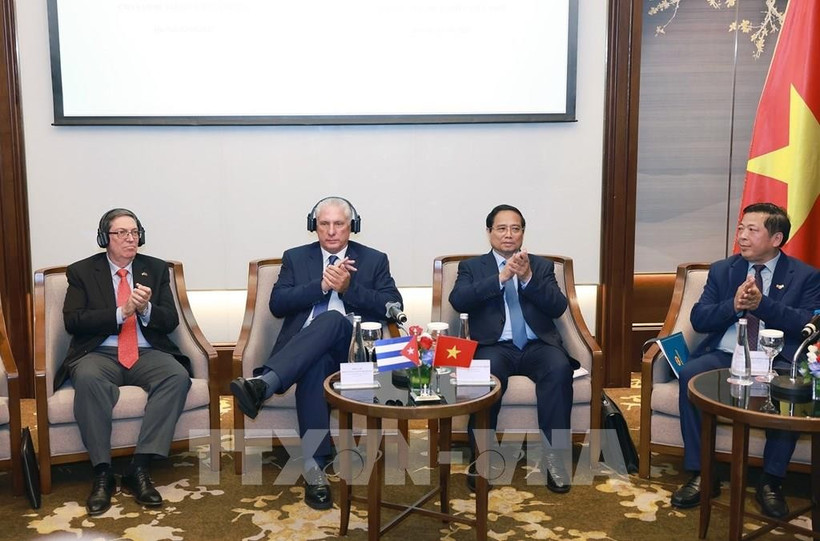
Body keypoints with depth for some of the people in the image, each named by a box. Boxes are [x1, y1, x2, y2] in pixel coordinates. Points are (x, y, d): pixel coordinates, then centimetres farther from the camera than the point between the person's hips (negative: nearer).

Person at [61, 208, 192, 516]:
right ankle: (102, 473, -28)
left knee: (178, 376, -30)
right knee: (88, 379, -37)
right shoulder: (81, 271, 9)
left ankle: (139, 468, -28)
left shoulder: (156, 269, 14)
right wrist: (121, 312, -15)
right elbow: (73, 321, -4)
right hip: (100, 354, -2)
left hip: (147, 354, 2)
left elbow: (170, 321, 8)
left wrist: (146, 308, -14)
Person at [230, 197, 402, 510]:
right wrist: (321, 285, -10)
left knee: (333, 319, -36)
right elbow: (277, 305, 3)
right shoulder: (295, 258, 17)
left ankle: (263, 383, -48)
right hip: (303, 349, 1)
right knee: (315, 363, -37)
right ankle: (315, 466, -39)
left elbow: (393, 308, 0)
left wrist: (348, 287, -12)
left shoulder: (374, 260, 13)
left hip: (353, 345, -1)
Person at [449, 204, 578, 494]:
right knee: (488, 374, -35)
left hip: (537, 345, 2)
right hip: (496, 346, -1)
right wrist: (500, 277, -13)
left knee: (560, 368, -31)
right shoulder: (472, 266, 15)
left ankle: (553, 454, -24)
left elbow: (558, 307, 4)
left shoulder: (541, 265, 19)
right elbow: (458, 300, -5)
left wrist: (528, 278, -10)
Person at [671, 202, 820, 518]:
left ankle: (771, 481, -18)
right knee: (689, 374, -29)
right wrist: (734, 305, -14)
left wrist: (762, 304, -20)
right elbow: (698, 319, 5)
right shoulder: (721, 271, 14)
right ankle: (701, 474, -21)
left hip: (775, 361, -2)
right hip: (724, 356, 2)